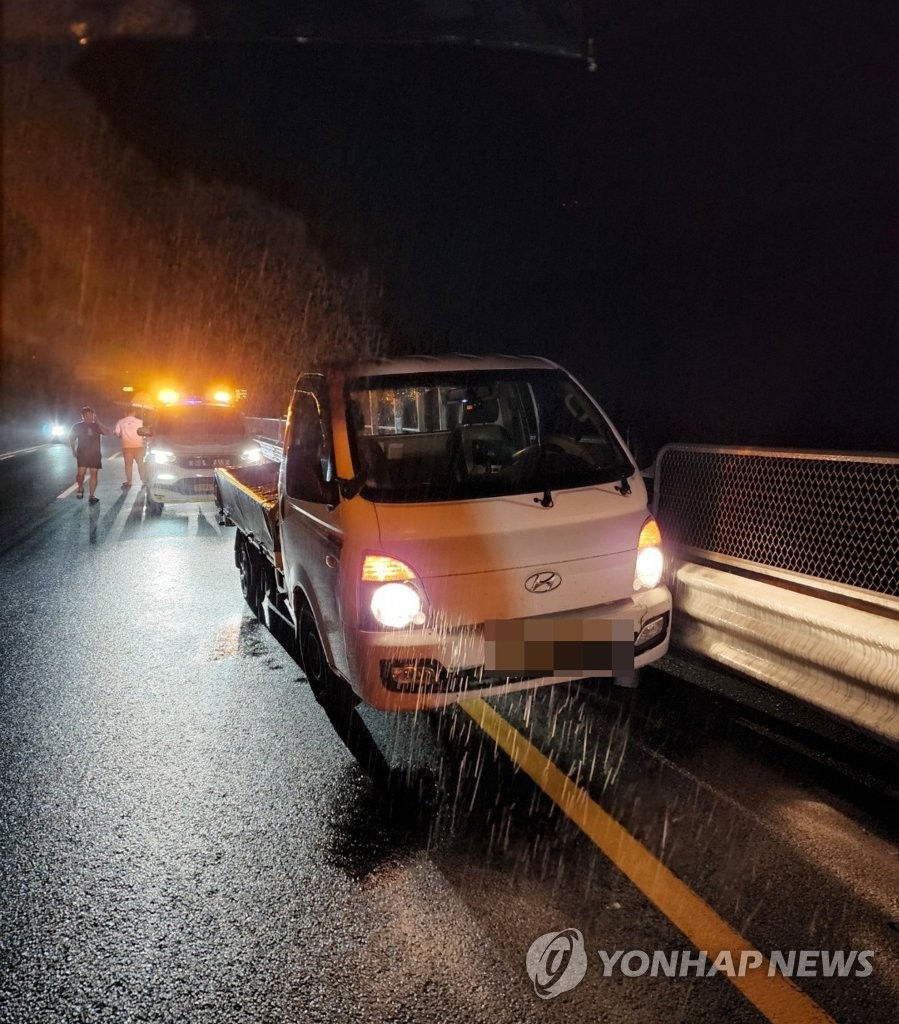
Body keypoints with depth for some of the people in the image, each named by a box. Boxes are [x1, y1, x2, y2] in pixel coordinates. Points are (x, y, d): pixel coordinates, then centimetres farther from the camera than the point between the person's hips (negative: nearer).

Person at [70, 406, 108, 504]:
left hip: (95, 453, 1)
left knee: (94, 473, -1)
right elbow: (72, 438, 13)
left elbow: (106, 432, -11)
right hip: (82, 453, -1)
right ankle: (80, 488, 15)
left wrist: (97, 422, -16)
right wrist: (74, 450, 2)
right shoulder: (78, 426, 4)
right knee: (81, 473, -14)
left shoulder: (96, 426, 6)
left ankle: (91, 495, 7)